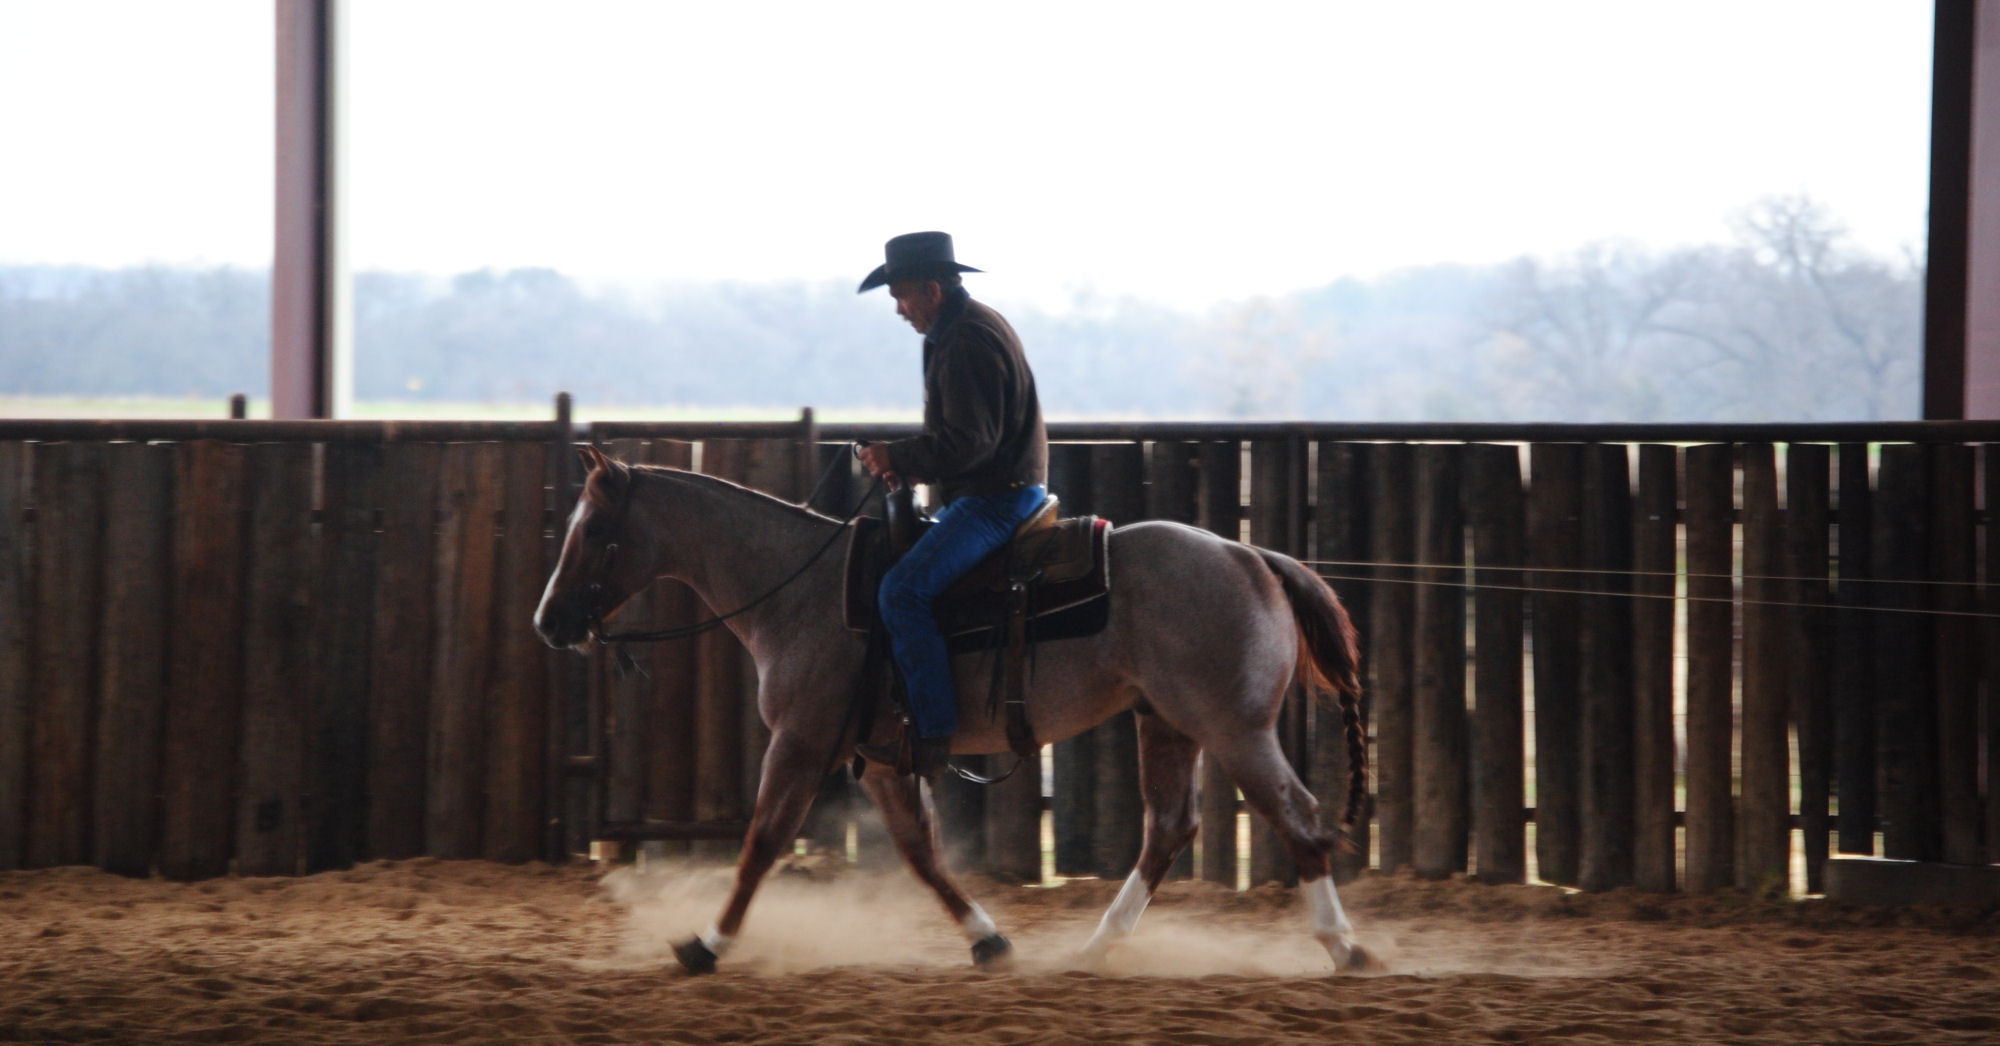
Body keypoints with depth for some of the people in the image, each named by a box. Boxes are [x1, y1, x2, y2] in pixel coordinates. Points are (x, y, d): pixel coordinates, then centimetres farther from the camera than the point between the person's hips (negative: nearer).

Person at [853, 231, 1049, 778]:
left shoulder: (968, 343, -18)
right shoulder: (974, 326, 17)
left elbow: (968, 441, -25)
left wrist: (898, 457, -16)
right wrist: (908, 463, 11)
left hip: (996, 499, -12)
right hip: (997, 492, 12)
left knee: (903, 589, -21)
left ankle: (933, 734, -24)